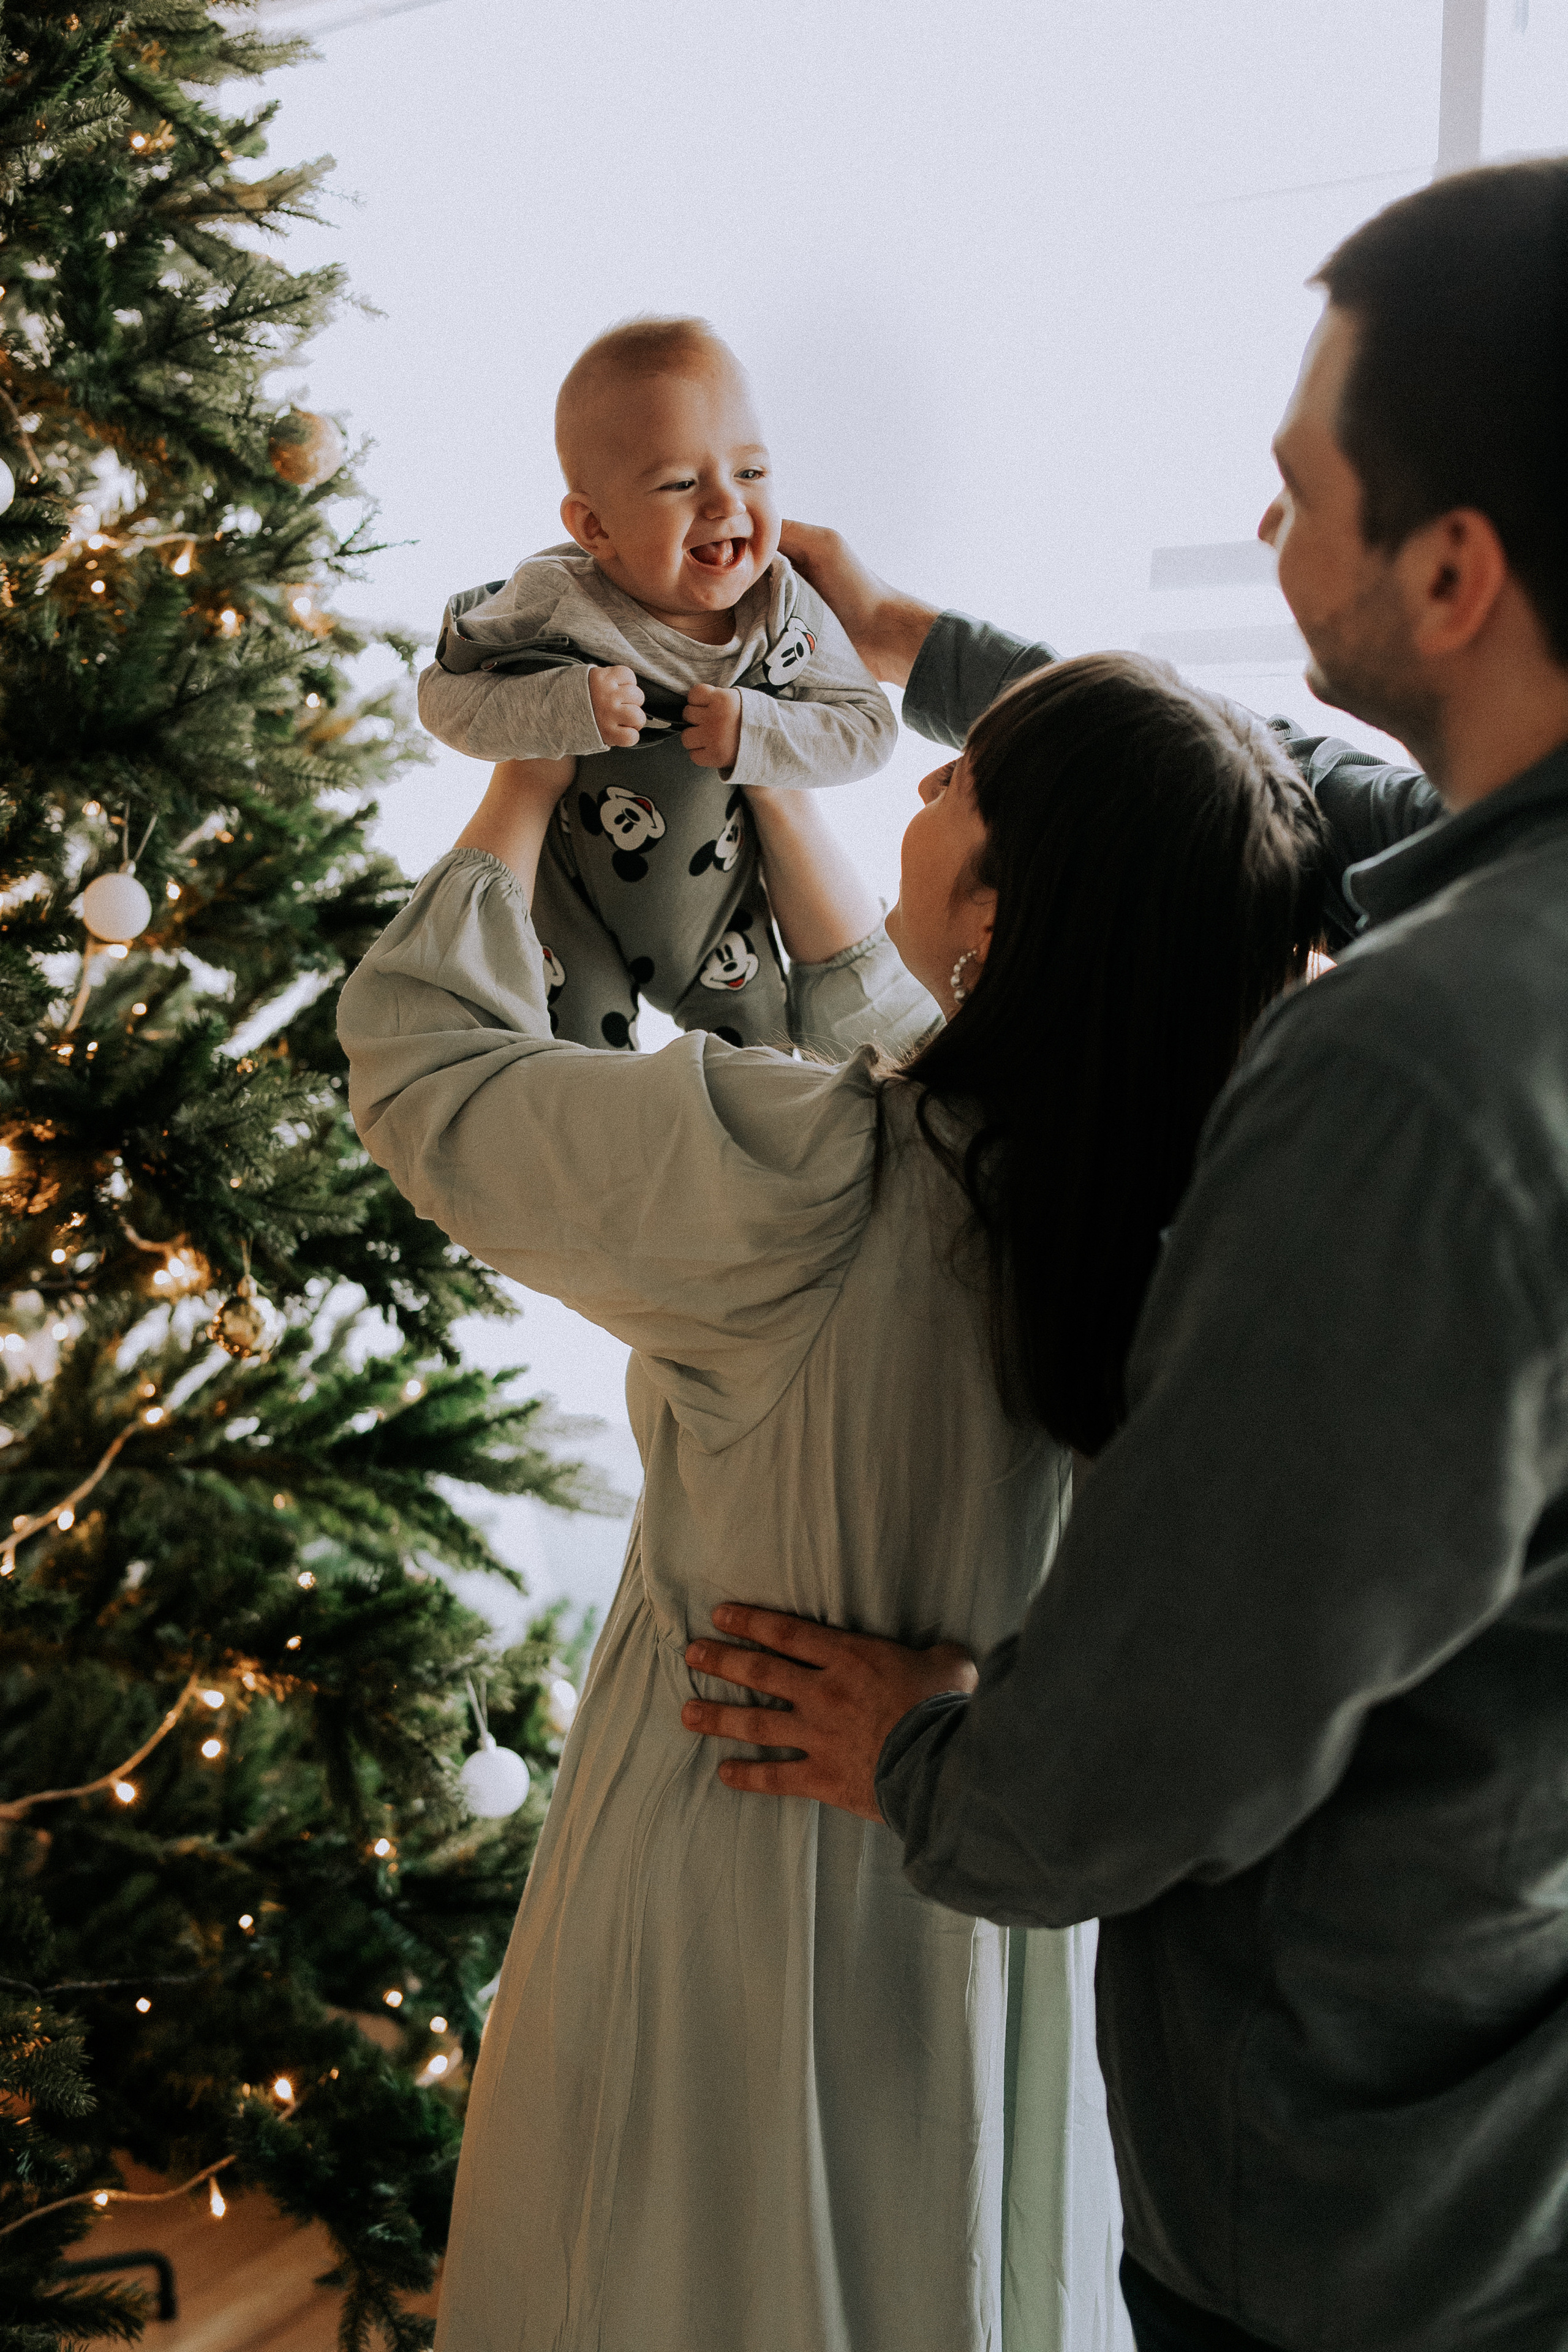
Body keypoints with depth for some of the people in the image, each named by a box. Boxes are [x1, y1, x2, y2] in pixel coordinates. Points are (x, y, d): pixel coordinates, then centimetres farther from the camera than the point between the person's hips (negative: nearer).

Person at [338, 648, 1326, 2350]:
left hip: (745, 1879, -4)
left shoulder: (802, 1181, -32)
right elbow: (893, 1041, 7)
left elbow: (422, 1063, -14)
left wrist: (525, 789, 2)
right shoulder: (1175, 1178, -14)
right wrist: (766, 785, 15)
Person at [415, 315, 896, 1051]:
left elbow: (869, 727, -13)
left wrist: (758, 730, -31)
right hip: (575, 901, -2)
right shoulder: (555, 602, -25)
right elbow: (443, 693, -19)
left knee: (757, 1051, 19)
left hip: (716, 900, 3)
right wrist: (561, 707, -36)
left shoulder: (784, 608, -18)